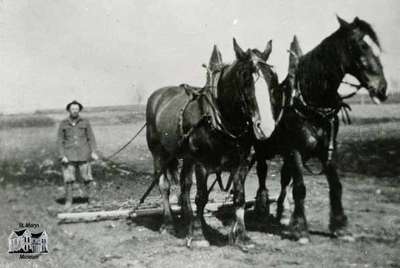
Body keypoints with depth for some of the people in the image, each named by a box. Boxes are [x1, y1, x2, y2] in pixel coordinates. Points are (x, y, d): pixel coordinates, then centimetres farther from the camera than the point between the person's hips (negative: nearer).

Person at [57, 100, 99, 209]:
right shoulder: (63, 124, 6)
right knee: (68, 179, -3)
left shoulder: (85, 122, 7)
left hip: (83, 155, 0)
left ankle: (91, 199, 11)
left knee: (88, 178, -3)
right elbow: (59, 140, 6)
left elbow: (91, 138, 7)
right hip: (69, 157, 0)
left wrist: (94, 152, -5)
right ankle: (68, 201, 8)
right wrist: (62, 155, -4)